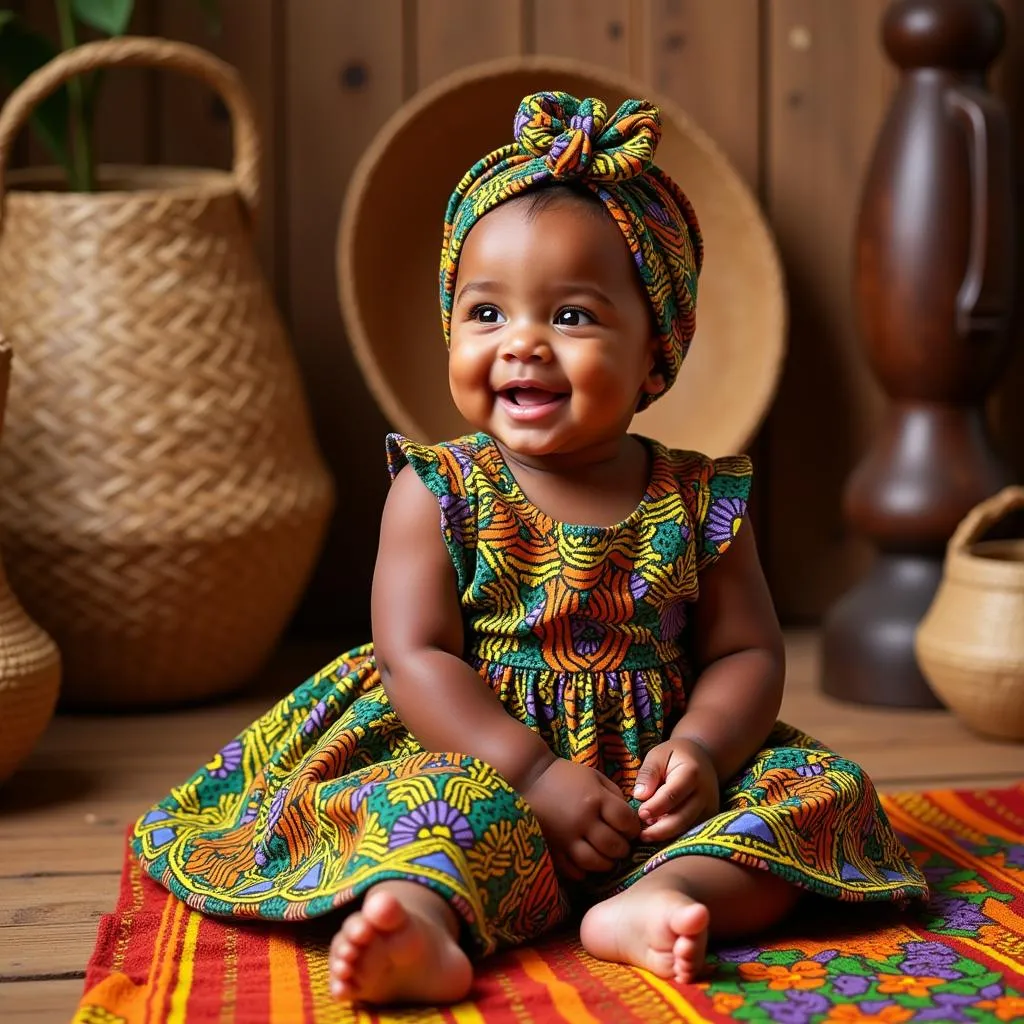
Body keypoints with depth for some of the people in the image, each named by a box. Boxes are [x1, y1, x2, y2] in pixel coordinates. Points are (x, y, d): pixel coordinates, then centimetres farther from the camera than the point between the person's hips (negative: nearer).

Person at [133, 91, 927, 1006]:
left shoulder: (699, 503, 5)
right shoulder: (435, 493, 0)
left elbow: (747, 653, 7)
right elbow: (416, 656, -7)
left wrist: (700, 750, -15)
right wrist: (536, 776, -19)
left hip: (650, 800, 3)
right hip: (487, 774, -2)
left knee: (824, 786, -15)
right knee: (424, 802, -30)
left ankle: (653, 900, -36)